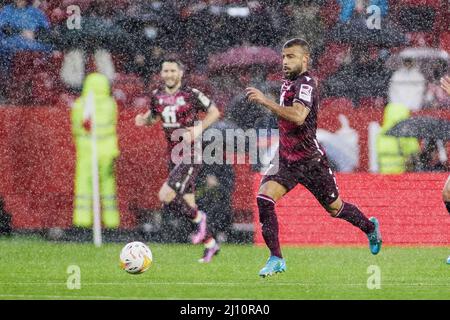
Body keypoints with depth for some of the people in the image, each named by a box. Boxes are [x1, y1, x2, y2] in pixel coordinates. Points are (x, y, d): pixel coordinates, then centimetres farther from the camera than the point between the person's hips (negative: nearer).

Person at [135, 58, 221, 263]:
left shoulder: (191, 95, -10)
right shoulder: (157, 96, 6)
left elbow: (214, 112, 0)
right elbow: (153, 116, 23)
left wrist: (199, 129, -15)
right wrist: (143, 120, 0)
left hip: (190, 155, -7)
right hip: (174, 156, 7)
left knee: (166, 196, -19)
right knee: (187, 203, 9)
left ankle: (199, 219, 5)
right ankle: (210, 244, 23)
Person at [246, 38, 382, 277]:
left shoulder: (305, 84, -19)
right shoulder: (288, 82, 8)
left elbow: (298, 116, -38)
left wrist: (266, 102, -40)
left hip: (311, 161, -7)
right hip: (287, 160, 7)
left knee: (335, 208, 11)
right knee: (264, 198, -16)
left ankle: (370, 227, 43)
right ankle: (276, 259, -12)